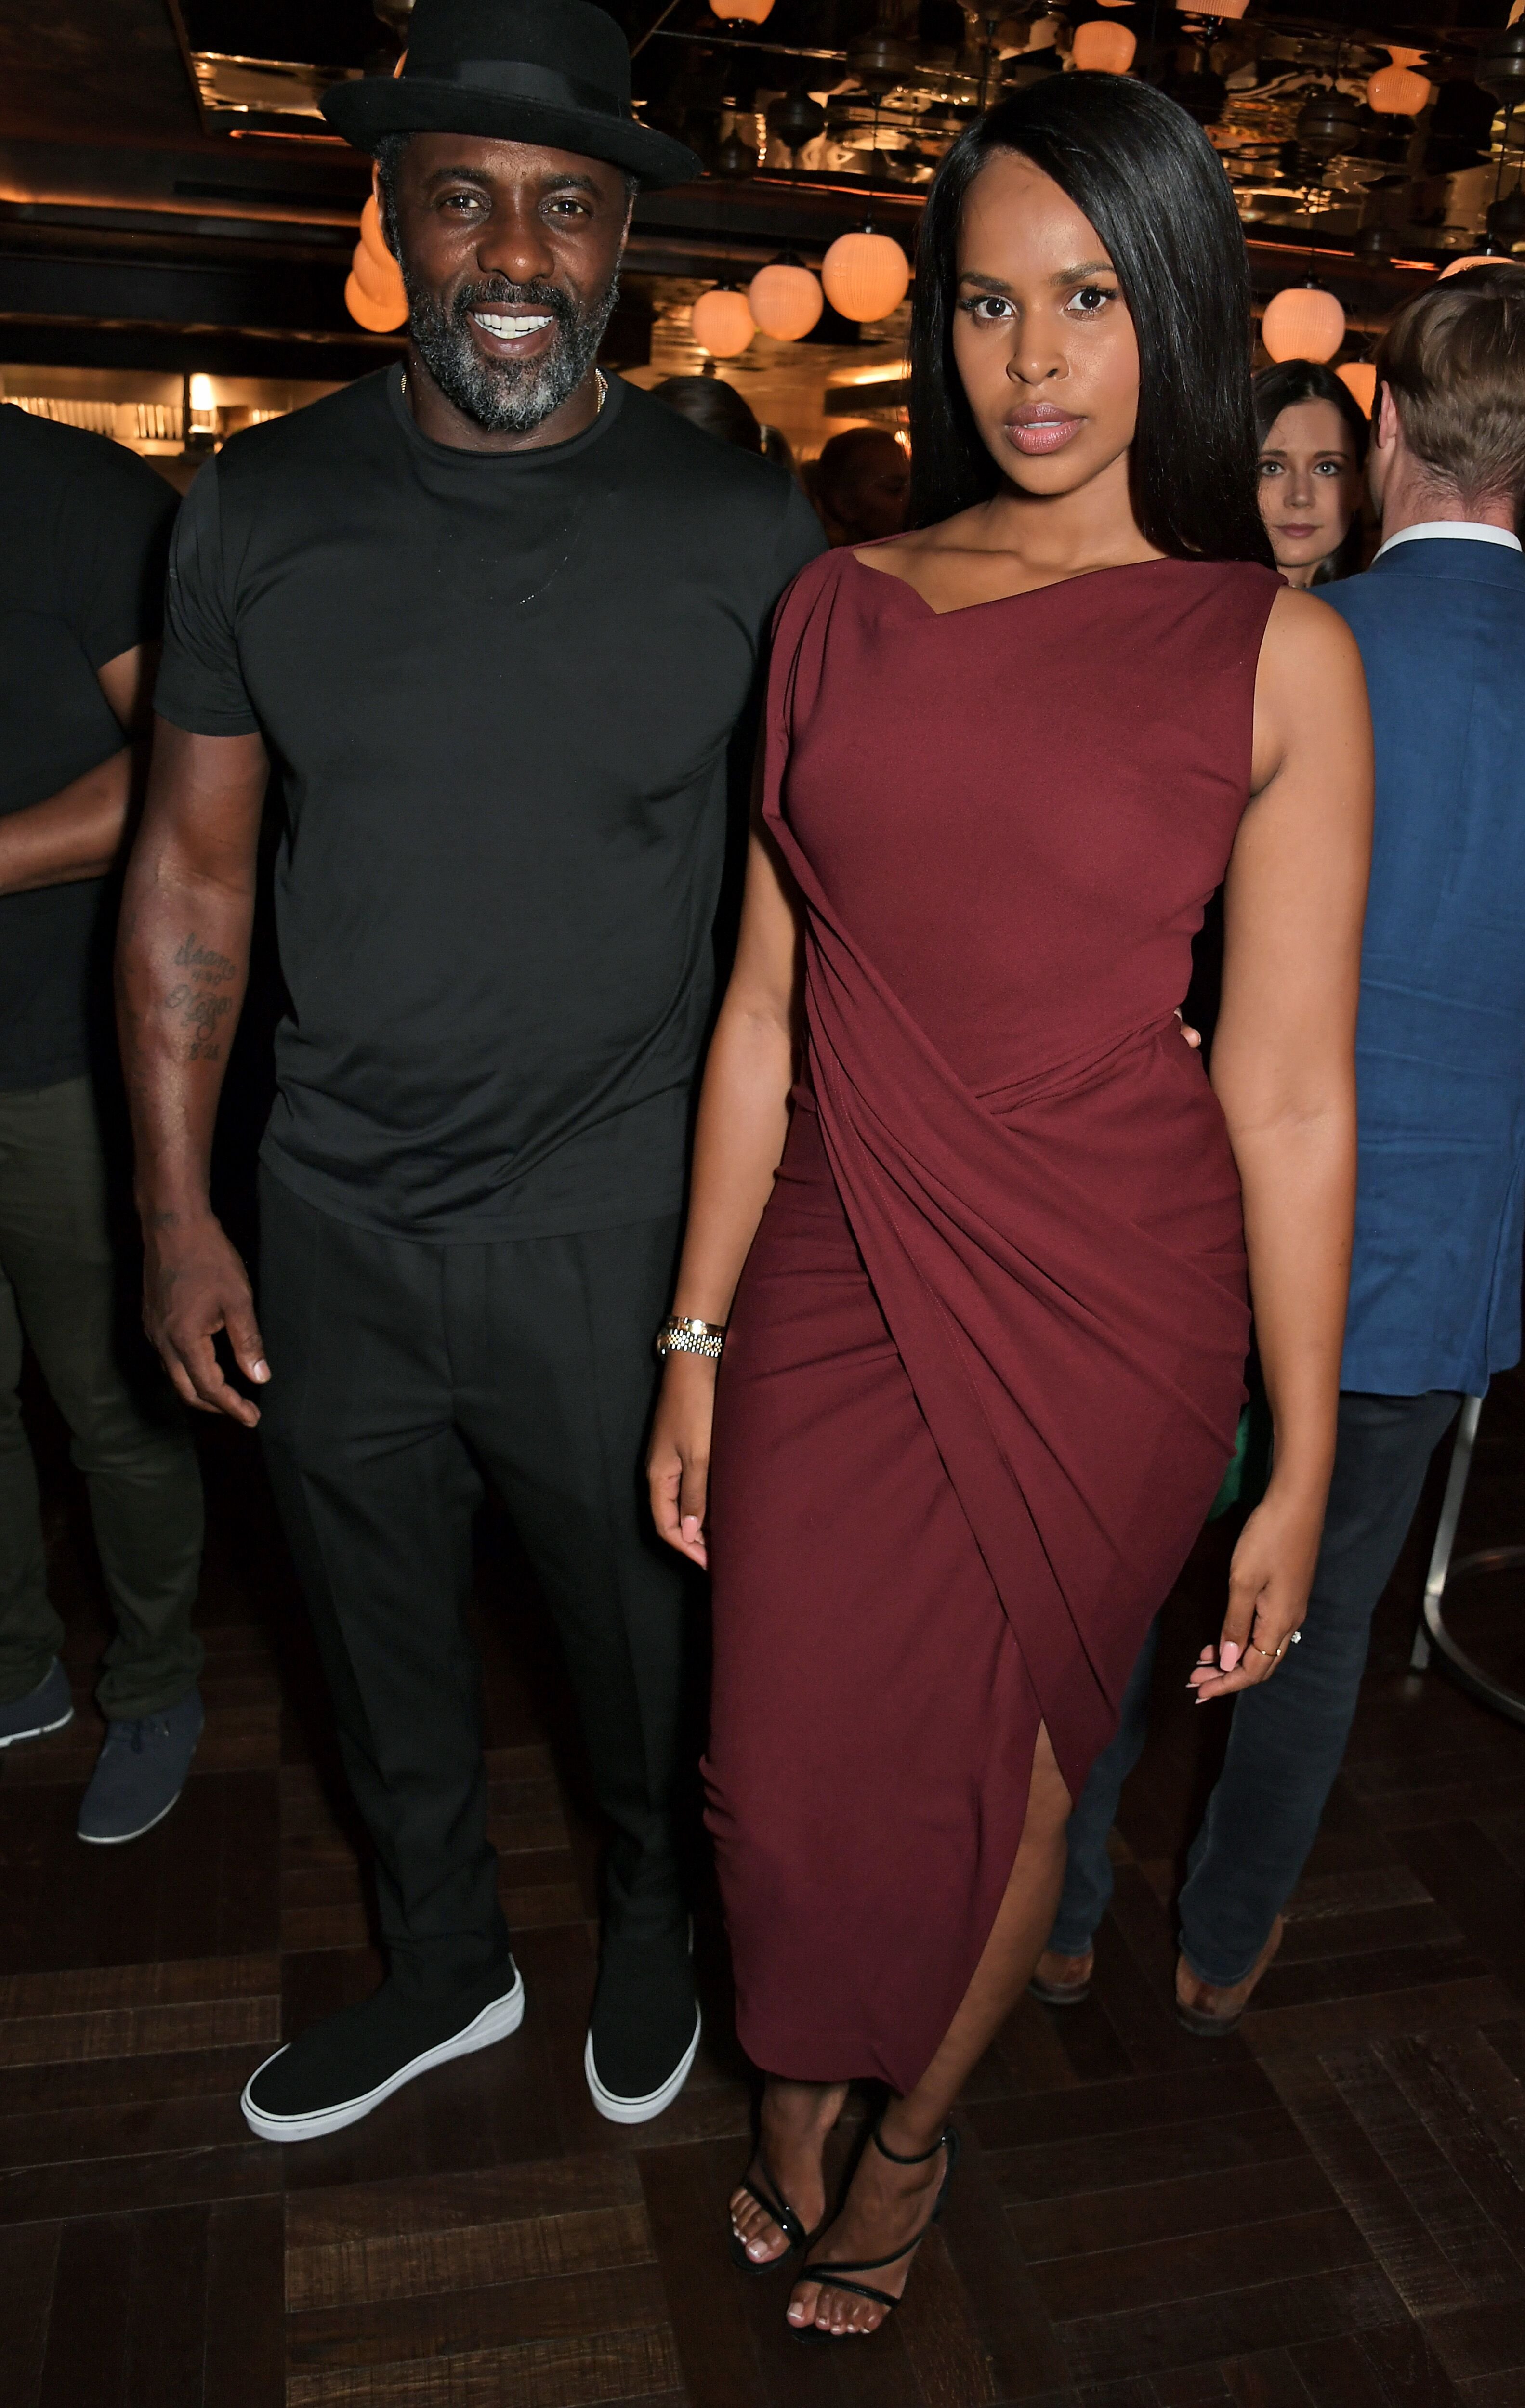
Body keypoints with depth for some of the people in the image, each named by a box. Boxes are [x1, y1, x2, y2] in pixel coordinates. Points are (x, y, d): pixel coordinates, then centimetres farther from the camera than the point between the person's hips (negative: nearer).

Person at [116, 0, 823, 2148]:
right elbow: (194, 865, 4)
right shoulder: (262, 507, -1)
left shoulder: (747, 535, -8)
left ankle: (652, 1932, 51)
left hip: (619, 1236, -2)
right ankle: (445, 1962, 50)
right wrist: (176, 1207, 1)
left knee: (643, 1642, 18)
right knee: (382, 1650, 21)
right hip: (334, 1227, 3)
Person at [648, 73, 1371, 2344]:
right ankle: (798, 2084, 48)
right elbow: (763, 1009, 4)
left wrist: (1300, 1466, -3)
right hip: (837, 1279, 2)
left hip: (1106, 1308, -2)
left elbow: (1291, 1097, -6)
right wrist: (694, 1343, 6)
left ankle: (917, 2128, 47)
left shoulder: (1274, 655, -5)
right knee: (795, 1768, 12)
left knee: (1010, 1758, 15)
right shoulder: (840, 611, 2)